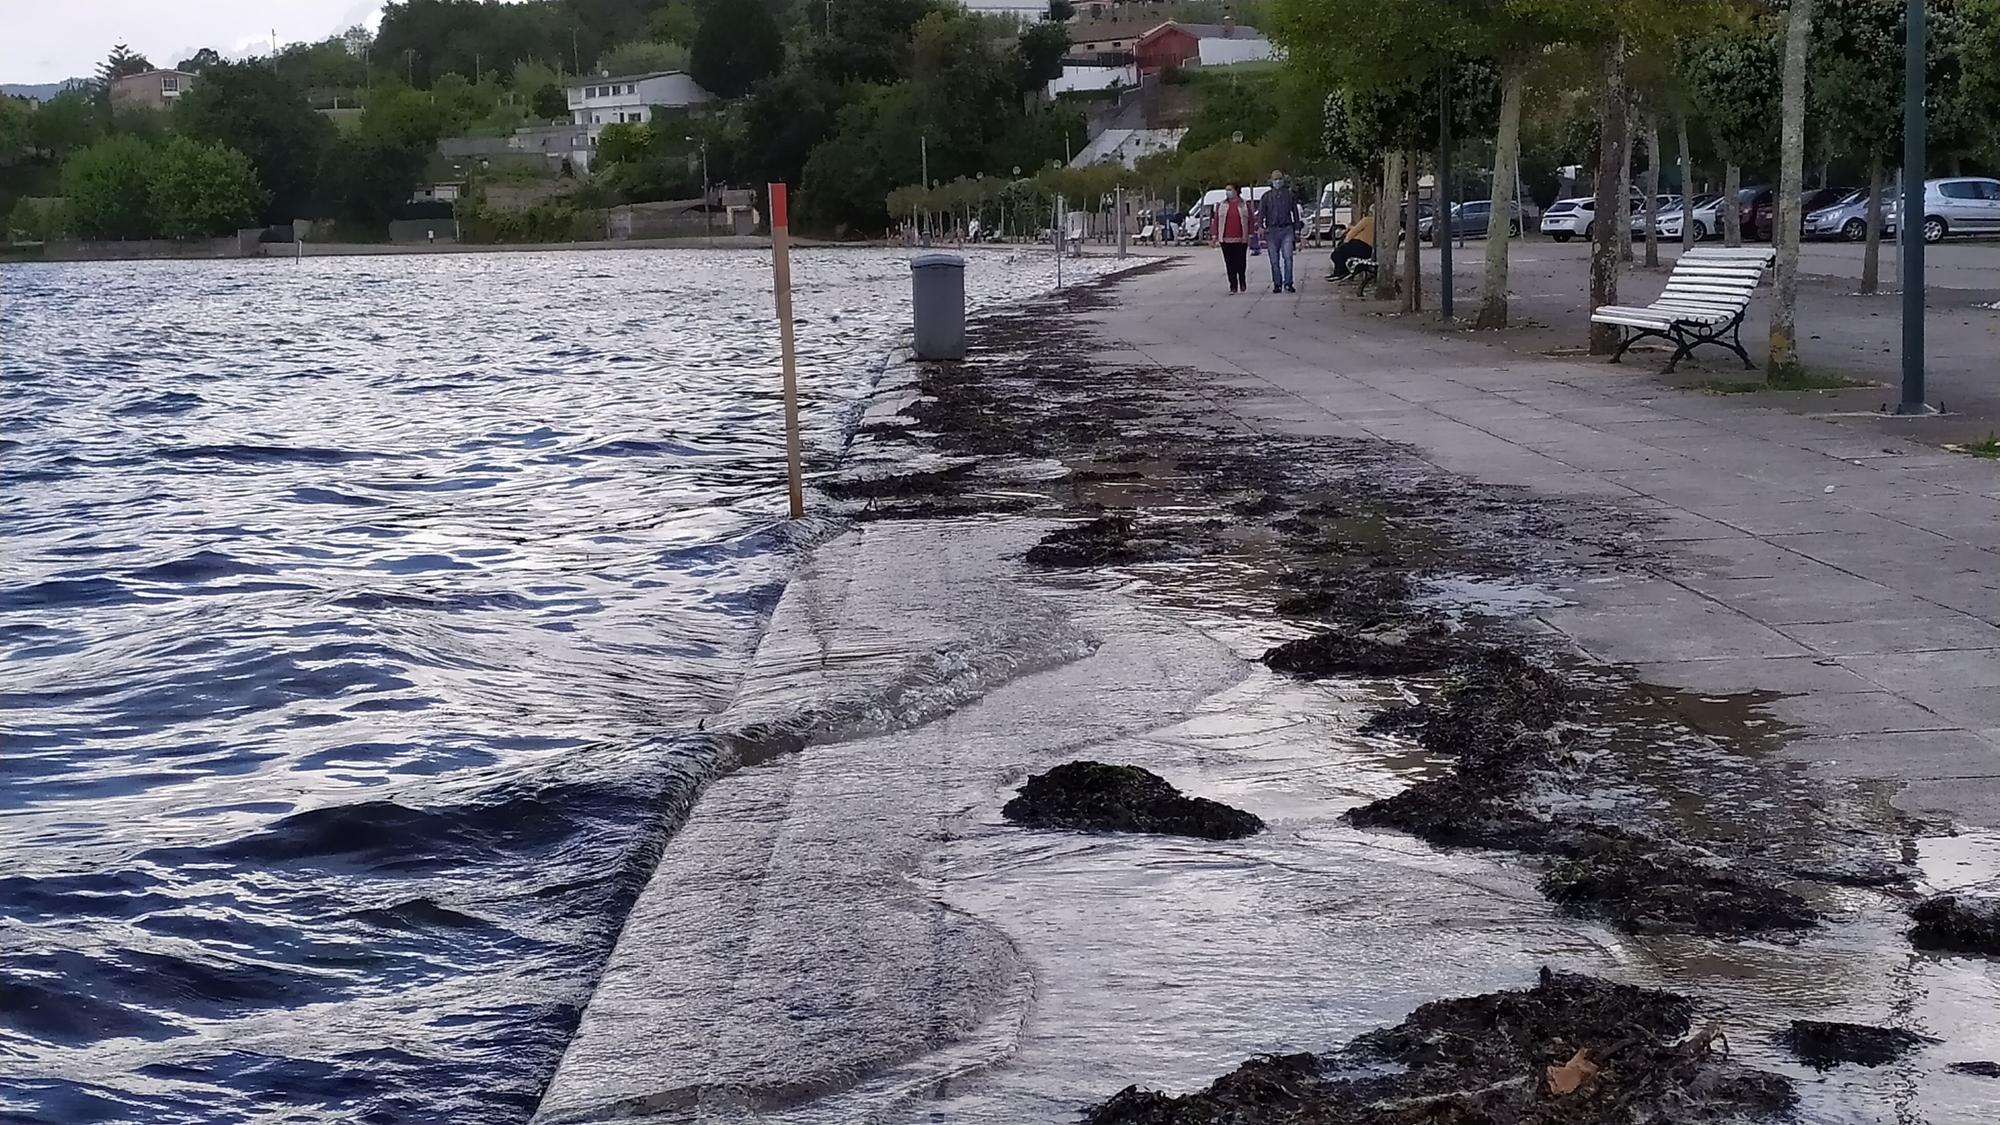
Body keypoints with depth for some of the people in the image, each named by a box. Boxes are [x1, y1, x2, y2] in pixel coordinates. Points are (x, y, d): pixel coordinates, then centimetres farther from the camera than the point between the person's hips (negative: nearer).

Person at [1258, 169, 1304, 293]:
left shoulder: (1289, 195, 9)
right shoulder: (1266, 197, 9)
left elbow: (1295, 212, 14)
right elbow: (1261, 213, 7)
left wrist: (1296, 229, 9)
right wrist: (1260, 226, -9)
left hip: (1286, 230, -1)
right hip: (1272, 230, 1)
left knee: (1288, 257, -12)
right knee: (1274, 260, 3)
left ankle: (1288, 283, -9)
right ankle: (1277, 284, 10)